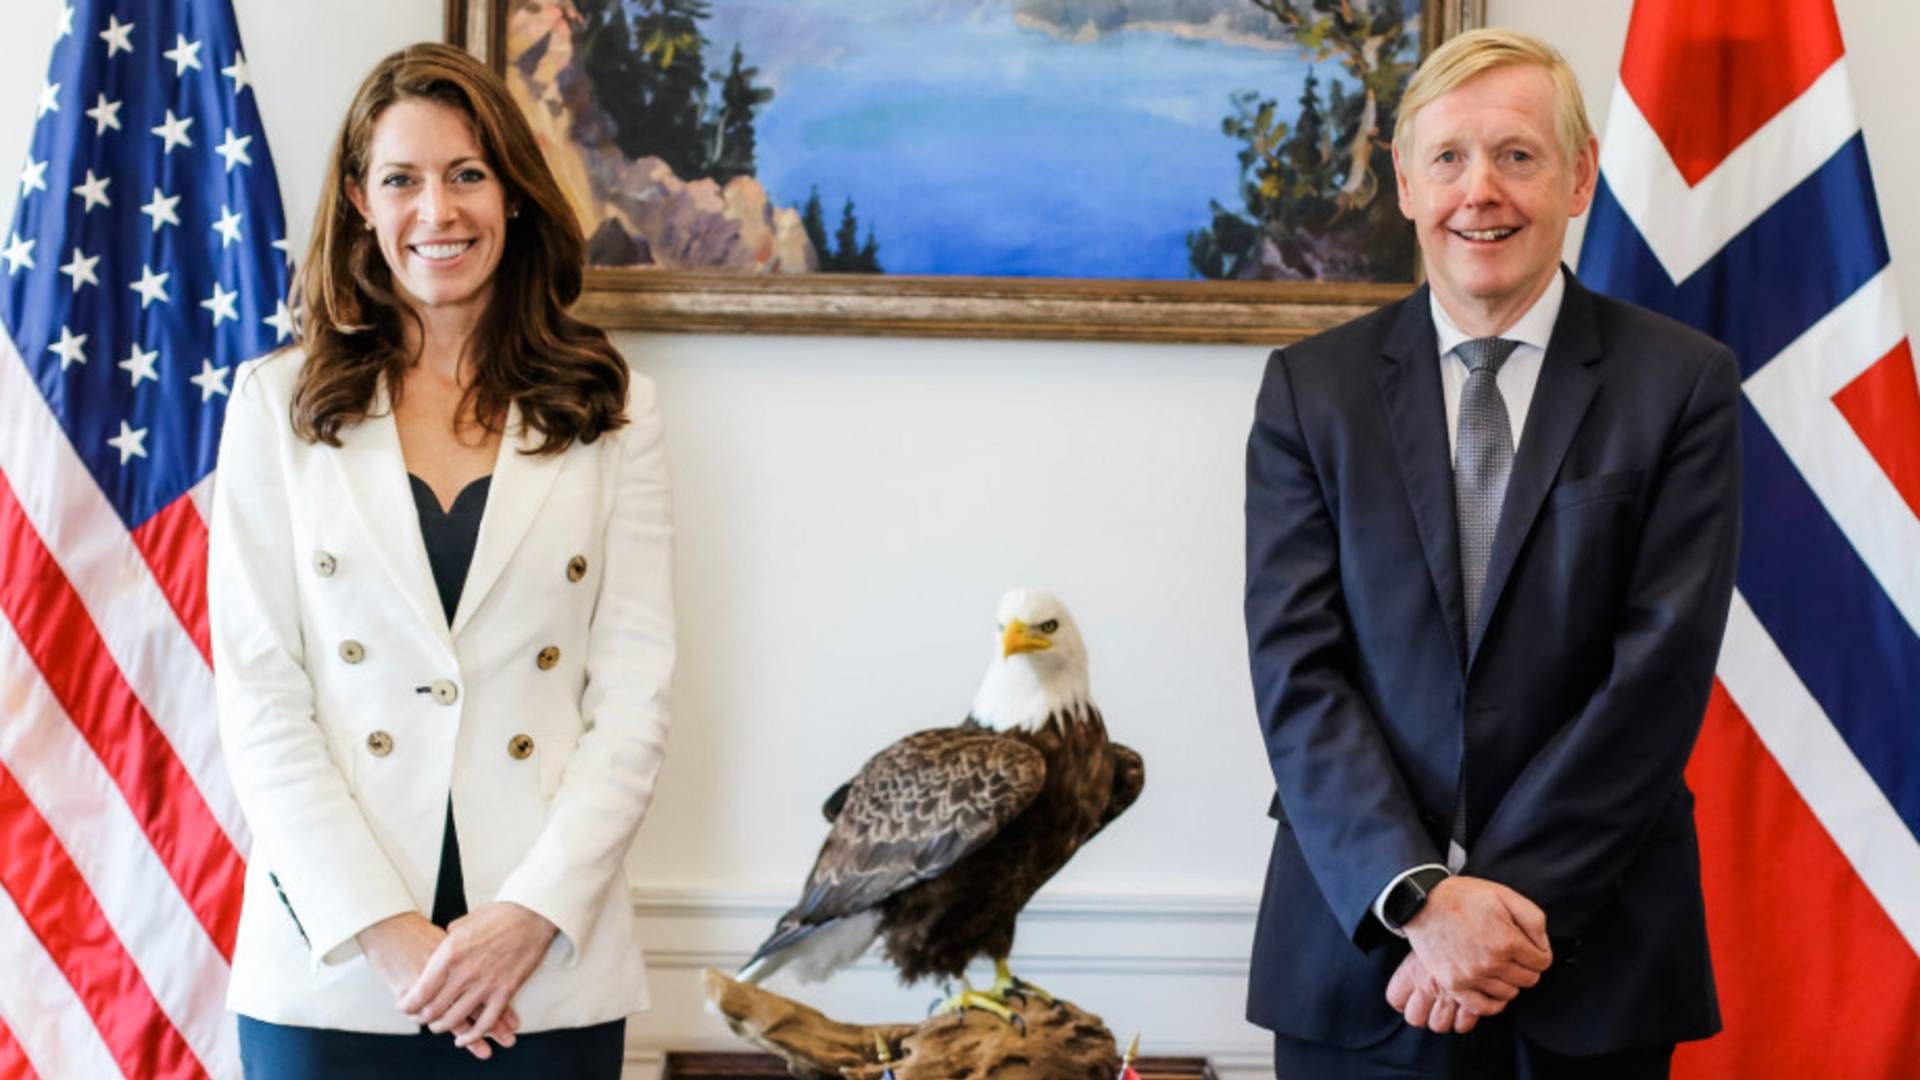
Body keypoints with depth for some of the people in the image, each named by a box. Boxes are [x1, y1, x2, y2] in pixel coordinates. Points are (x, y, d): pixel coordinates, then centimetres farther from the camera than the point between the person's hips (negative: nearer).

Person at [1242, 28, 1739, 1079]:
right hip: (1358, 950, 1)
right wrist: (1419, 897, -16)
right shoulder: (1308, 388, 3)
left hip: (1597, 963, 0)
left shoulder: (1682, 383, -1)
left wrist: (1508, 904, -14)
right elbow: (1296, 670, -4)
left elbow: (1661, 671, -8)